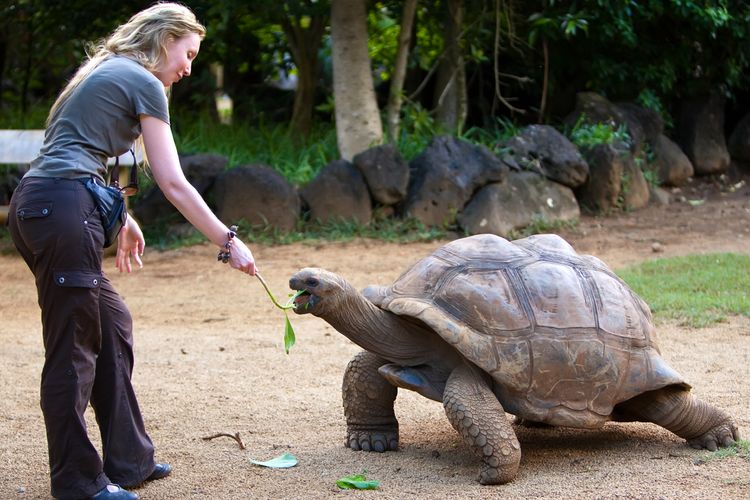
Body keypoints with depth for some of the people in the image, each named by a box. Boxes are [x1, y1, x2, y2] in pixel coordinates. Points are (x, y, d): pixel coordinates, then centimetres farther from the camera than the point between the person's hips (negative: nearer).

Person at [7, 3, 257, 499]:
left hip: (34, 204, 10)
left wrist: (120, 219, 32)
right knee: (72, 349, -3)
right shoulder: (144, 83, -2)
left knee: (112, 324, 15)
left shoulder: (106, 71, 24)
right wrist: (228, 241, 0)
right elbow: (173, 183, -5)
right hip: (63, 209, -10)